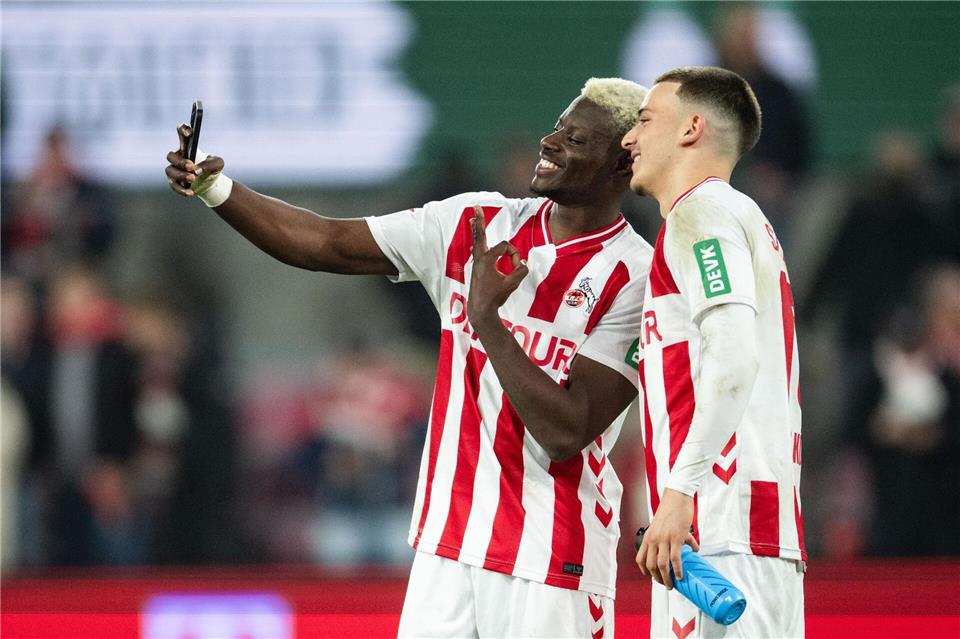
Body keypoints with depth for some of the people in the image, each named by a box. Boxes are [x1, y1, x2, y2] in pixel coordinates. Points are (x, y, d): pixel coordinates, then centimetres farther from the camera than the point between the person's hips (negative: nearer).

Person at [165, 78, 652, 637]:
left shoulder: (635, 280, -11)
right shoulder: (474, 224, 7)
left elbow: (566, 434, -16)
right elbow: (326, 244, 7)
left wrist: (487, 318, -18)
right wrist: (217, 189, -5)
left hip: (549, 560, -5)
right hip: (448, 539, 5)